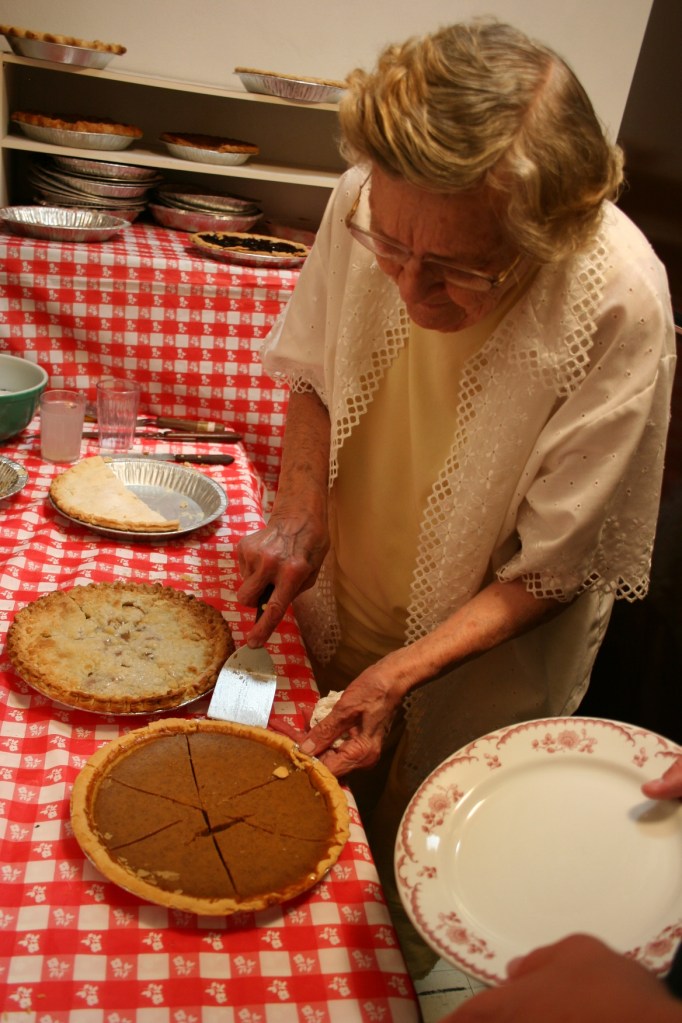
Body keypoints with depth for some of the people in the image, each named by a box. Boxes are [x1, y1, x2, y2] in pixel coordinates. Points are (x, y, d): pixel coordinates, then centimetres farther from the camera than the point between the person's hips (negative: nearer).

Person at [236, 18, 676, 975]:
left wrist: (398, 674, -28)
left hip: (477, 654, -4)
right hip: (332, 611, 5)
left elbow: (552, 569, -20)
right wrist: (299, 519, -15)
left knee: (401, 885, 12)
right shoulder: (367, 202, -20)